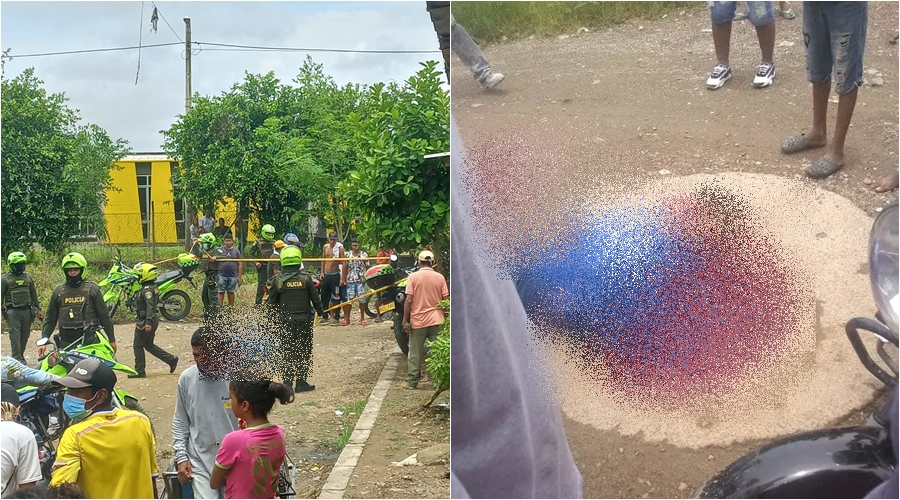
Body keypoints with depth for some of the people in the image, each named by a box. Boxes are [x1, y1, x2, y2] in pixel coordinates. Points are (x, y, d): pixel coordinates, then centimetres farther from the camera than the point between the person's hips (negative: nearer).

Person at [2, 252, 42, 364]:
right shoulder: (5, 279, 1)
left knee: (25, 335, 7)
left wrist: (38, 309, 16)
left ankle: (21, 355, 20)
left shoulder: (28, 277, 13)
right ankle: (17, 358, -11)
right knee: (15, 334, -10)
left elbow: (34, 294, 18)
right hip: (12, 311, -4)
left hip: (26, 310, 4)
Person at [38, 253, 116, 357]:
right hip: (66, 342, 2)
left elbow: (104, 316, 5)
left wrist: (112, 339, 4)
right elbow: (50, 318, 16)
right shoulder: (58, 292, 12)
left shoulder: (92, 289, 4)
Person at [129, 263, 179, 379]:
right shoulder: (153, 287, 12)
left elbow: (150, 306, -28)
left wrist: (148, 322, -34)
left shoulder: (147, 290, -18)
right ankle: (171, 359, 12)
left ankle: (139, 371, 7)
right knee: (149, 345, 18)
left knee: (138, 346, 1)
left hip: (145, 321, -10)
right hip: (154, 319, 10)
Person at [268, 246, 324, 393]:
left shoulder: (278, 280, -5)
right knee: (304, 351, 8)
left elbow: (272, 302, 1)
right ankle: (301, 382, 8)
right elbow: (315, 298, -2)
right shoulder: (306, 278, -8)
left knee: (288, 352, 9)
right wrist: (321, 313, 14)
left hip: (286, 321, 1)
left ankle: (287, 383, 9)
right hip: (304, 320, -1)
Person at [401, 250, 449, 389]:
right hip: (437, 320, 1)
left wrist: (405, 320, -4)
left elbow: (409, 300, -10)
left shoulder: (413, 277, -6)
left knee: (415, 353, 8)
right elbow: (446, 299, 0)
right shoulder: (440, 277, 0)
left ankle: (412, 381, 13)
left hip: (418, 320, -1)